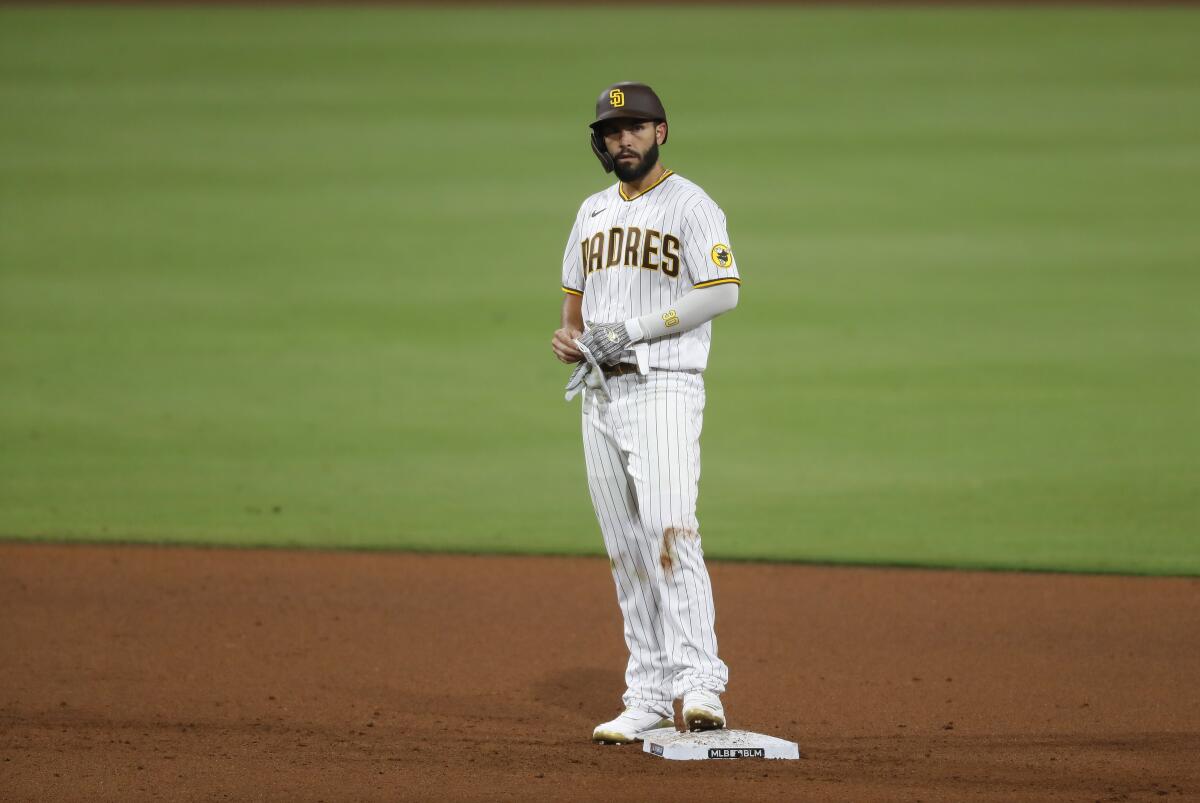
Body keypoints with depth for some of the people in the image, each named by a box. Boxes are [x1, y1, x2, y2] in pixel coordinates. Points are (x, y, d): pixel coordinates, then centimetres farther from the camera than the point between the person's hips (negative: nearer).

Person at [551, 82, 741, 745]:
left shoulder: (689, 205, -4)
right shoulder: (593, 212, 18)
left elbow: (724, 290, -14)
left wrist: (636, 329, -16)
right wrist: (568, 335, 4)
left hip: (662, 388, -7)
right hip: (599, 393, 7)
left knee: (669, 531, -21)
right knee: (625, 549, 6)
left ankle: (699, 682, -28)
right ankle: (649, 696, 10)